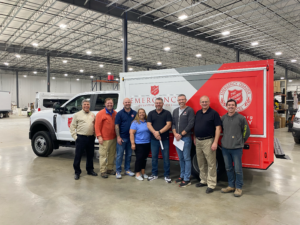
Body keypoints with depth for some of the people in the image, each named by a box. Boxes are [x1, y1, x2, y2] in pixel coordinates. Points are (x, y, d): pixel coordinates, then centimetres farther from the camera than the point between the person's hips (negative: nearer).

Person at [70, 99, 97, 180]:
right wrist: (75, 136, -7)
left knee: (90, 155, 13)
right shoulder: (77, 115, 1)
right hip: (81, 138, -3)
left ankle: (90, 170, 28)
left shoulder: (93, 115, 11)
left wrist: (95, 135, 6)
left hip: (91, 138, 4)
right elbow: (72, 126, 0)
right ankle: (77, 172, 13)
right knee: (78, 156, 1)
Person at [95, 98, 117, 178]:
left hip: (113, 138, 6)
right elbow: (97, 126, -8)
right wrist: (99, 136, -15)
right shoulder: (100, 113, -5)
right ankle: (103, 171, 7)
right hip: (104, 139, -6)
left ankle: (110, 169, 25)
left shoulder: (115, 113, 10)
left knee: (112, 154, 13)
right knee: (103, 155, -2)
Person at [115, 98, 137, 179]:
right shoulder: (120, 113, -3)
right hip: (122, 138, -4)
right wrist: (118, 137, -12)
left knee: (129, 154, 13)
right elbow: (116, 125, -6)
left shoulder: (134, 113, 6)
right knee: (120, 155, 1)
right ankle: (118, 171, 10)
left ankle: (127, 170, 26)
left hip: (131, 137, 4)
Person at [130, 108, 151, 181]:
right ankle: (137, 173, 10)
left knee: (144, 158, 12)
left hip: (147, 144, 5)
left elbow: (151, 131, 16)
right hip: (139, 144, -5)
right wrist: (132, 143, -14)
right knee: (139, 158, -3)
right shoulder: (135, 122, -5)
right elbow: (131, 133, -9)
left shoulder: (147, 122, 8)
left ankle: (143, 172, 25)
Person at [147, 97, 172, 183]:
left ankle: (167, 175, 14)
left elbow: (168, 125, -7)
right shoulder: (151, 113, 8)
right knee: (154, 157, 10)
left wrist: (159, 132, -17)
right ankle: (154, 174, 23)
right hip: (154, 139, 2)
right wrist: (155, 133, -18)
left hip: (165, 139, -2)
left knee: (166, 157, 2)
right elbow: (148, 125, -1)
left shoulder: (167, 113, 2)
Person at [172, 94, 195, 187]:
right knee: (181, 158, 14)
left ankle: (186, 179, 5)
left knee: (186, 158, -2)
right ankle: (182, 176, 26)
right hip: (177, 138, 6)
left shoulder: (189, 110, -4)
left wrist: (181, 134, -13)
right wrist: (175, 134, -5)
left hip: (186, 138, -6)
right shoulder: (175, 111, 14)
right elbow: (173, 123, 12)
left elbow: (191, 124, -12)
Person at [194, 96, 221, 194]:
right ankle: (203, 181, 30)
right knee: (201, 163, 16)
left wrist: (215, 142, -18)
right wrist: (194, 138, 15)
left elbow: (218, 128, -12)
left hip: (208, 141, -7)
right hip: (198, 141, 7)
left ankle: (211, 184, 8)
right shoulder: (198, 113, 12)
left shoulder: (214, 113, -7)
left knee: (211, 164, -1)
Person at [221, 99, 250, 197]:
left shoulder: (241, 118, -5)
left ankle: (238, 188, 16)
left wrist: (240, 142, 10)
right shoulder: (223, 118, 7)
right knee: (228, 168, 13)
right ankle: (231, 186, 27)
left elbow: (246, 132, 4)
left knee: (238, 169, 1)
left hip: (236, 148, -4)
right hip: (225, 147, 4)